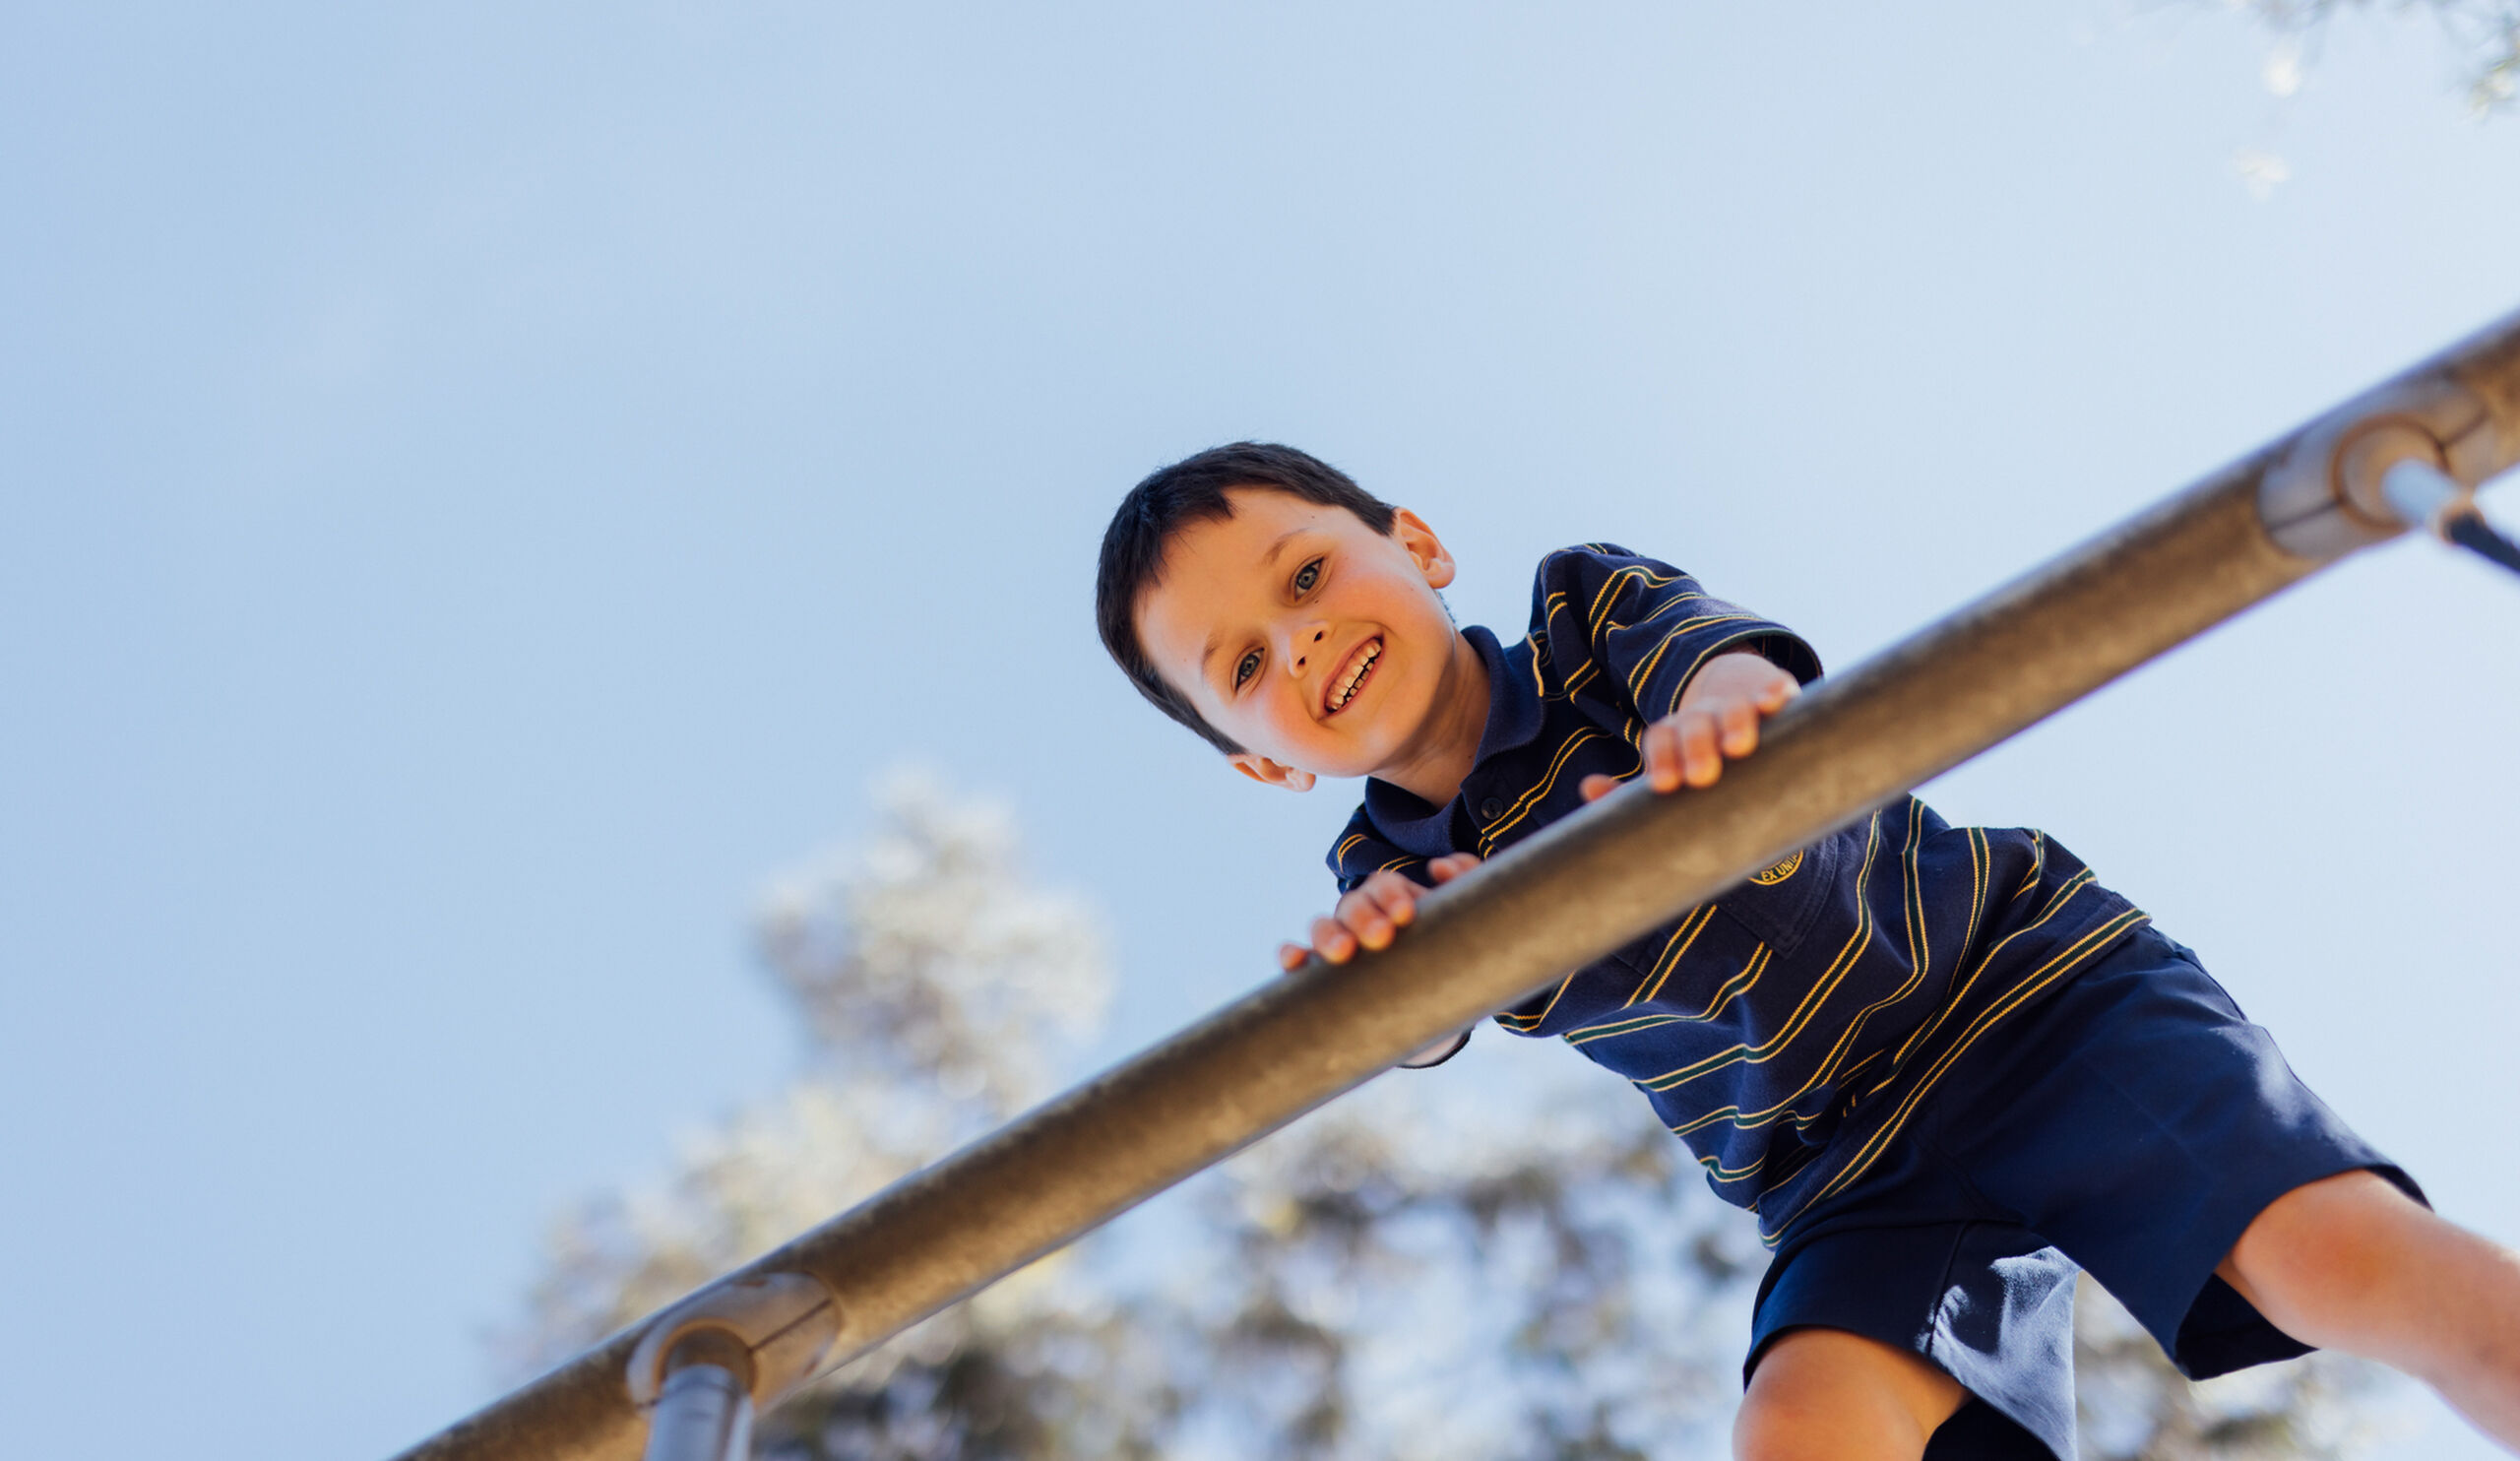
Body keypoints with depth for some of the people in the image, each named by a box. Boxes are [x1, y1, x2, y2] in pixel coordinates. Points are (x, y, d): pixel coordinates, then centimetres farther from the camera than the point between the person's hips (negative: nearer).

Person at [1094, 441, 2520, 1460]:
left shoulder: (1587, 605, -4)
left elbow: (1749, 656, -25)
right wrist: (1386, 959, -47)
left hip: (2020, 971, -2)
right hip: (1857, 1183, 2)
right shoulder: (1392, 868, 0)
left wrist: (1721, 703, -51)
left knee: (2349, 1255, -23)